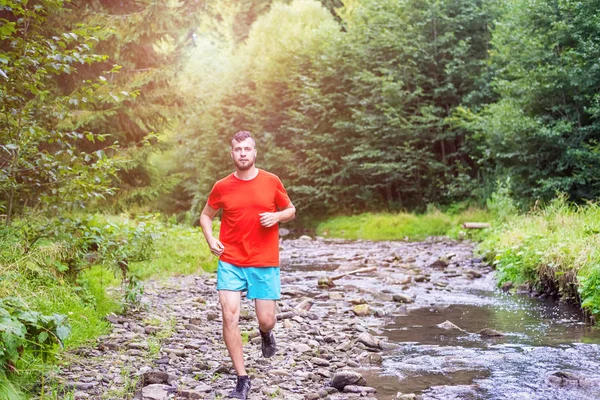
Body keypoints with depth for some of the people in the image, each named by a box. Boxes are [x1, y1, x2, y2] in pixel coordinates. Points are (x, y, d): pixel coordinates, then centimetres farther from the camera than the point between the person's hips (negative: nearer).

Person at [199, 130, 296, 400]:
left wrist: (277, 216, -11)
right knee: (229, 317, -11)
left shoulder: (271, 182, -1)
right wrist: (210, 239, -3)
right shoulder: (222, 187, 0)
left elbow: (291, 211, 11)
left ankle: (266, 333, 43)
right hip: (230, 263, 0)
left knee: (266, 321, 2)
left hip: (265, 264, 0)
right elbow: (206, 215, 15)